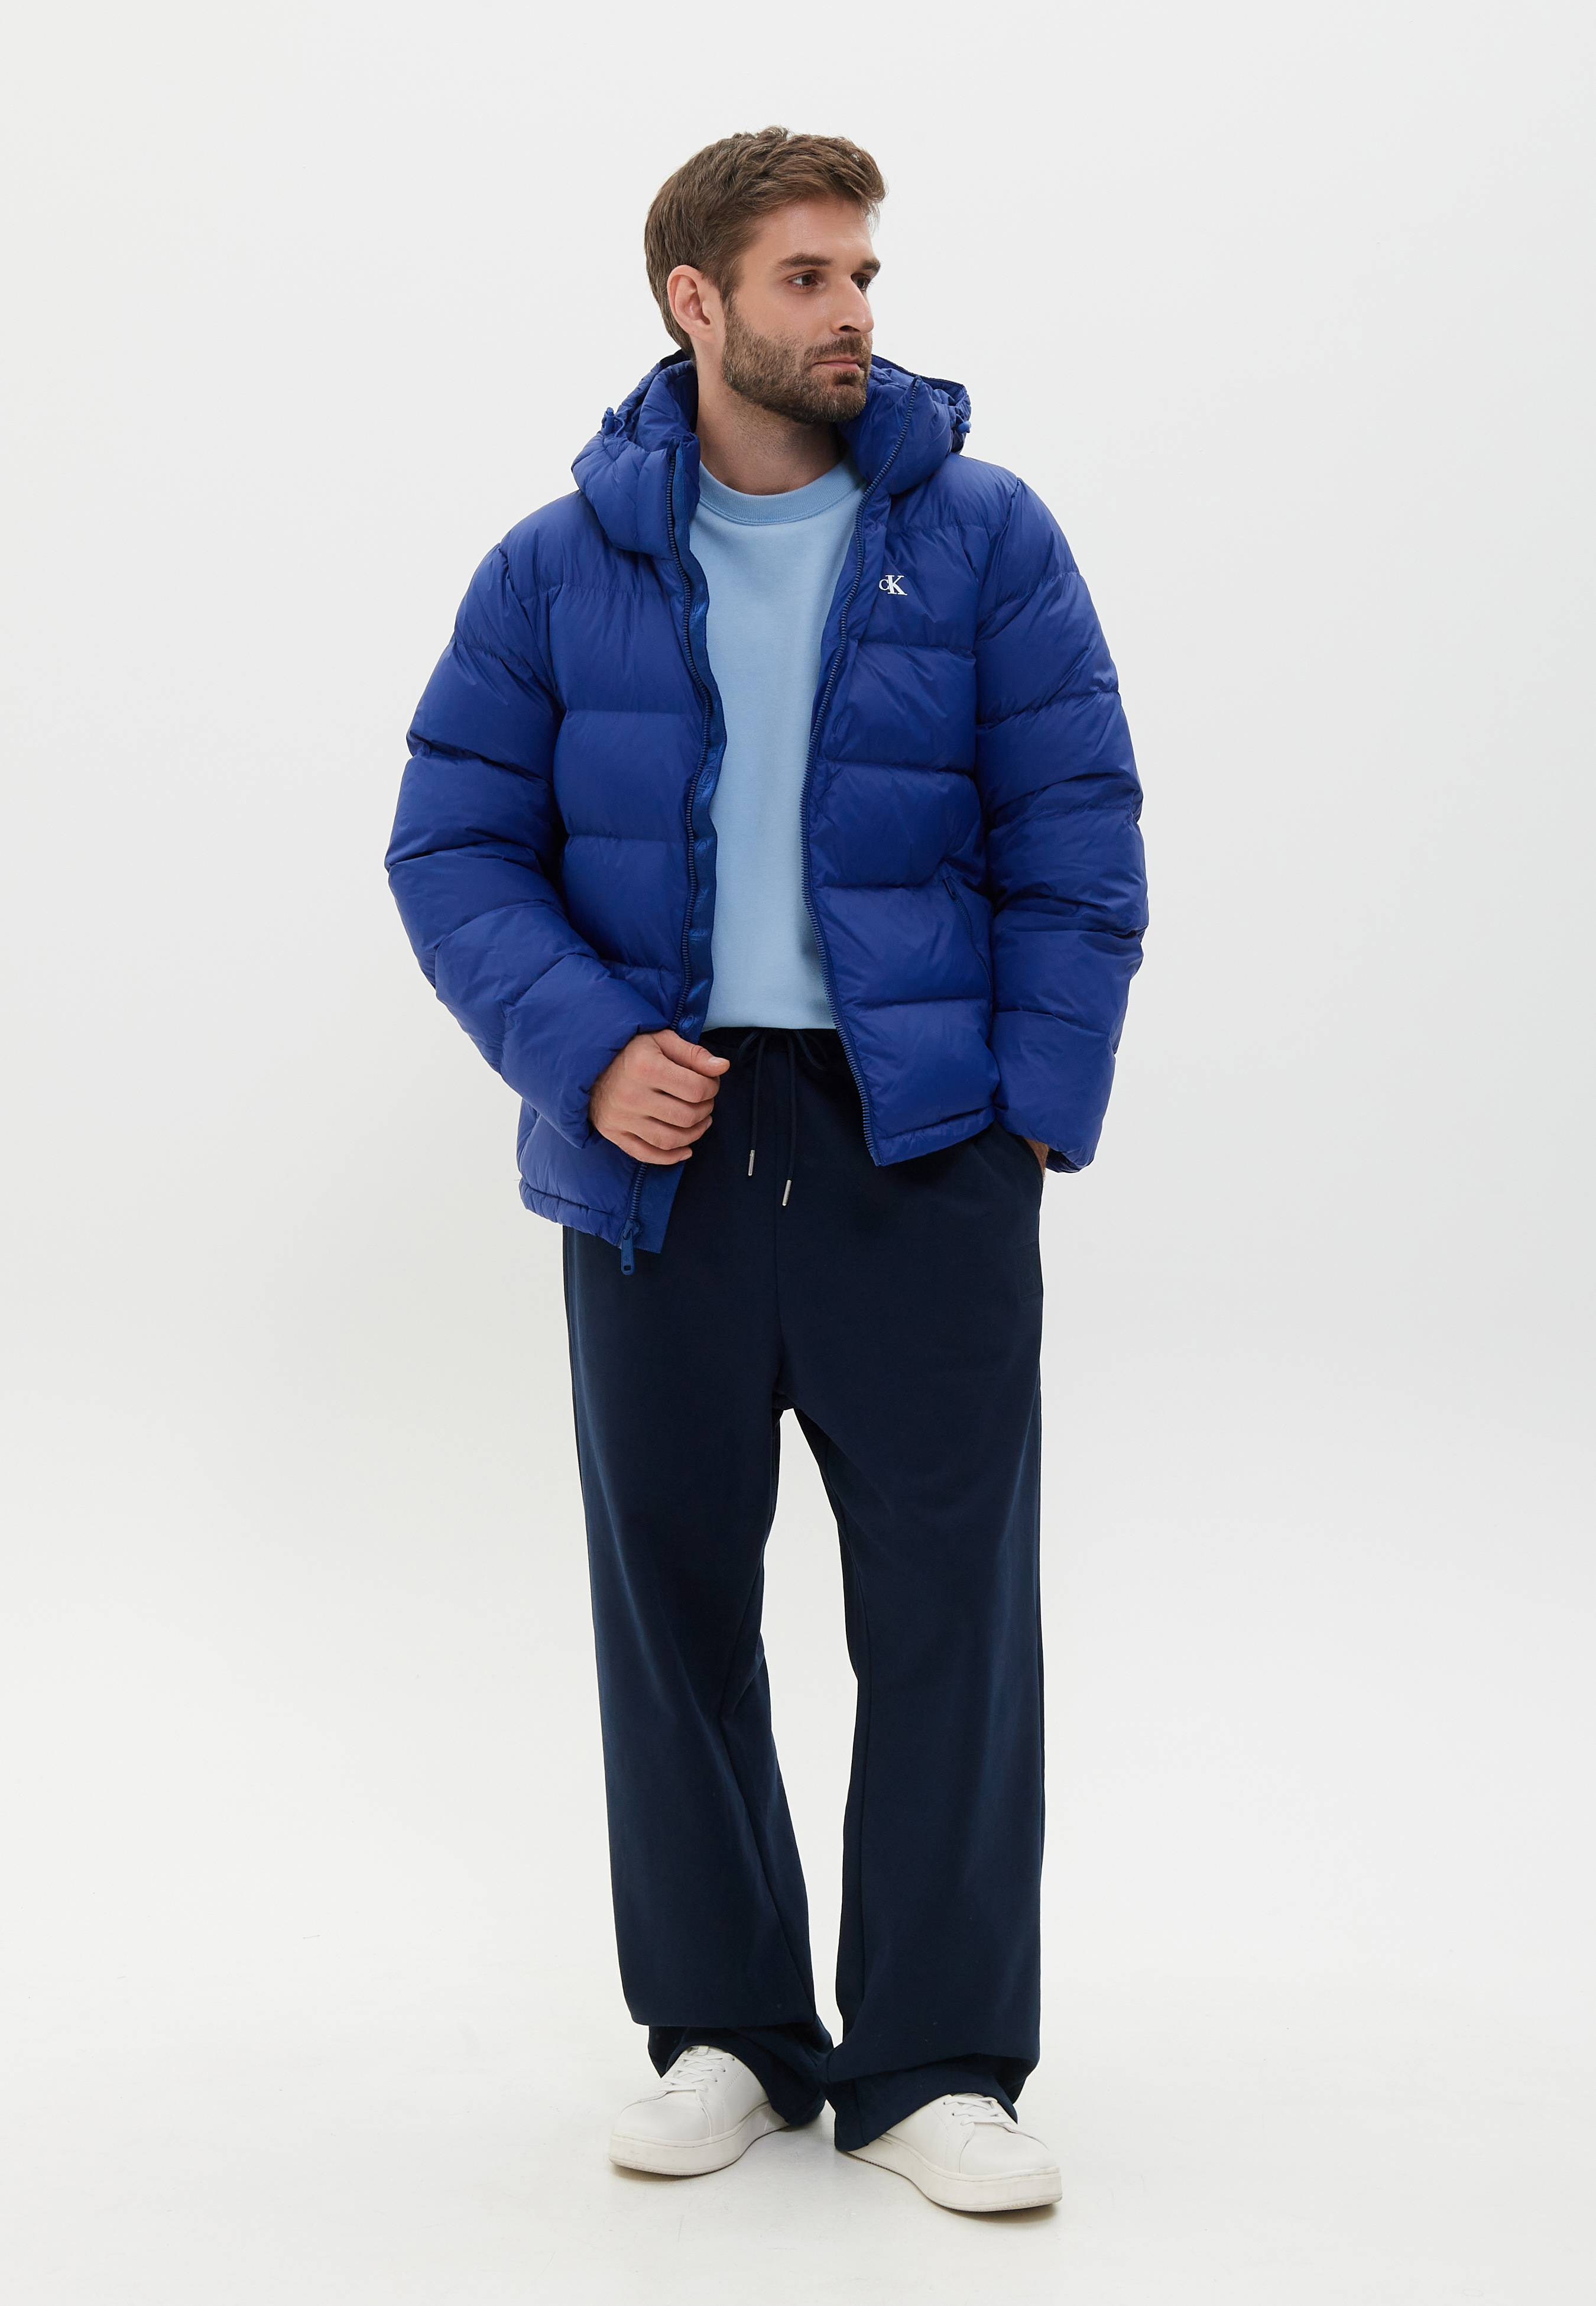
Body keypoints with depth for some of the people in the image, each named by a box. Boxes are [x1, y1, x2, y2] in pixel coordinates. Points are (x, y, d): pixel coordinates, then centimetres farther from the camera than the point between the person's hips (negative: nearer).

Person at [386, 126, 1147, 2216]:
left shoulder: (984, 538, 3)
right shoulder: (562, 568, 4)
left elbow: (1076, 838, 2)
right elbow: (454, 842, 3)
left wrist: (1042, 1104, -6)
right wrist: (585, 1051, -11)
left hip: (923, 1150, -1)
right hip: (663, 1145, 1)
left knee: (950, 1609, 0)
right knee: (673, 1598, 9)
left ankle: (935, 2062, 13)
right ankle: (723, 2031, 24)